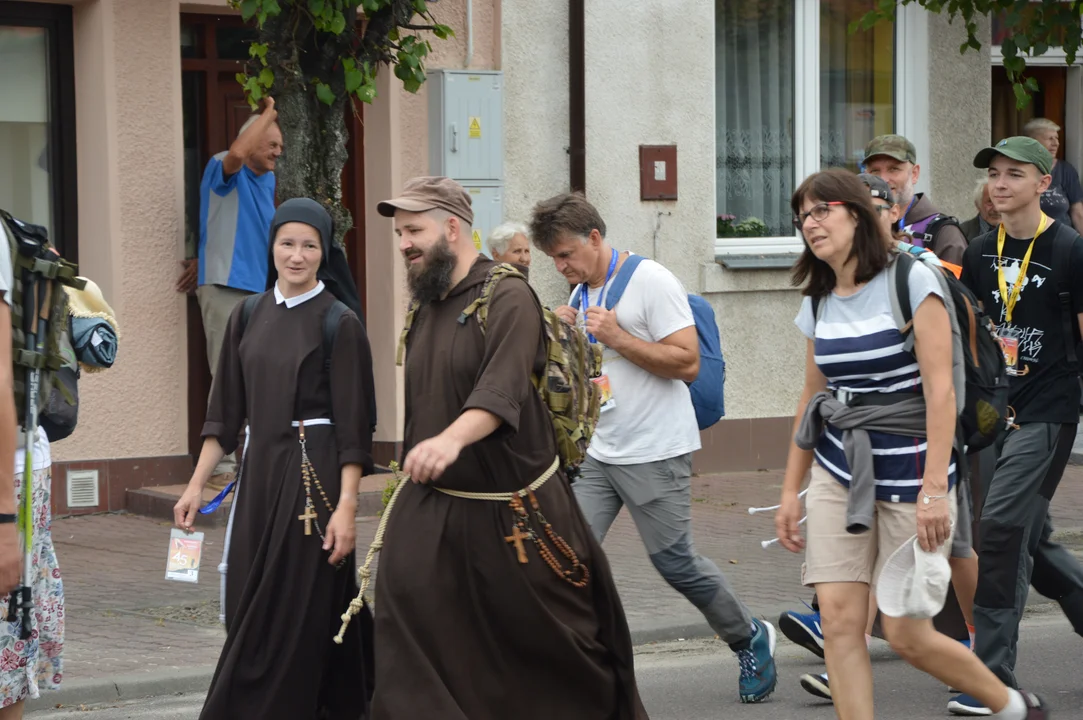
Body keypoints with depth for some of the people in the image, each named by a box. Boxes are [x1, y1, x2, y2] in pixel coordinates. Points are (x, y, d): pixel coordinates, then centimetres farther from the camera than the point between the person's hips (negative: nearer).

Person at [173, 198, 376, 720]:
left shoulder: (339, 323, -7)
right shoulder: (248, 317, 8)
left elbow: (353, 423, -9)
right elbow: (226, 410, 12)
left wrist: (346, 506, -16)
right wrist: (197, 484, 7)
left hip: (313, 475, -5)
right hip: (259, 473, 5)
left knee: (294, 611, -3)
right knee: (248, 610, 7)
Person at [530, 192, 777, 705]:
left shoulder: (650, 281, -12)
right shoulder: (581, 295, 13)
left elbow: (687, 362, -17)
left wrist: (617, 337, -20)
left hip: (655, 453, -7)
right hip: (598, 452, 7)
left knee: (675, 562, 0)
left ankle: (751, 640, 22)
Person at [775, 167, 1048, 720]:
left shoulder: (910, 281, -10)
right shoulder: (819, 302, 8)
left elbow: (940, 389, -15)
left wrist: (934, 486, -22)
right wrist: (790, 491, 14)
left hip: (908, 474, -5)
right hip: (838, 475, 5)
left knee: (906, 633, -2)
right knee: (839, 618, -7)